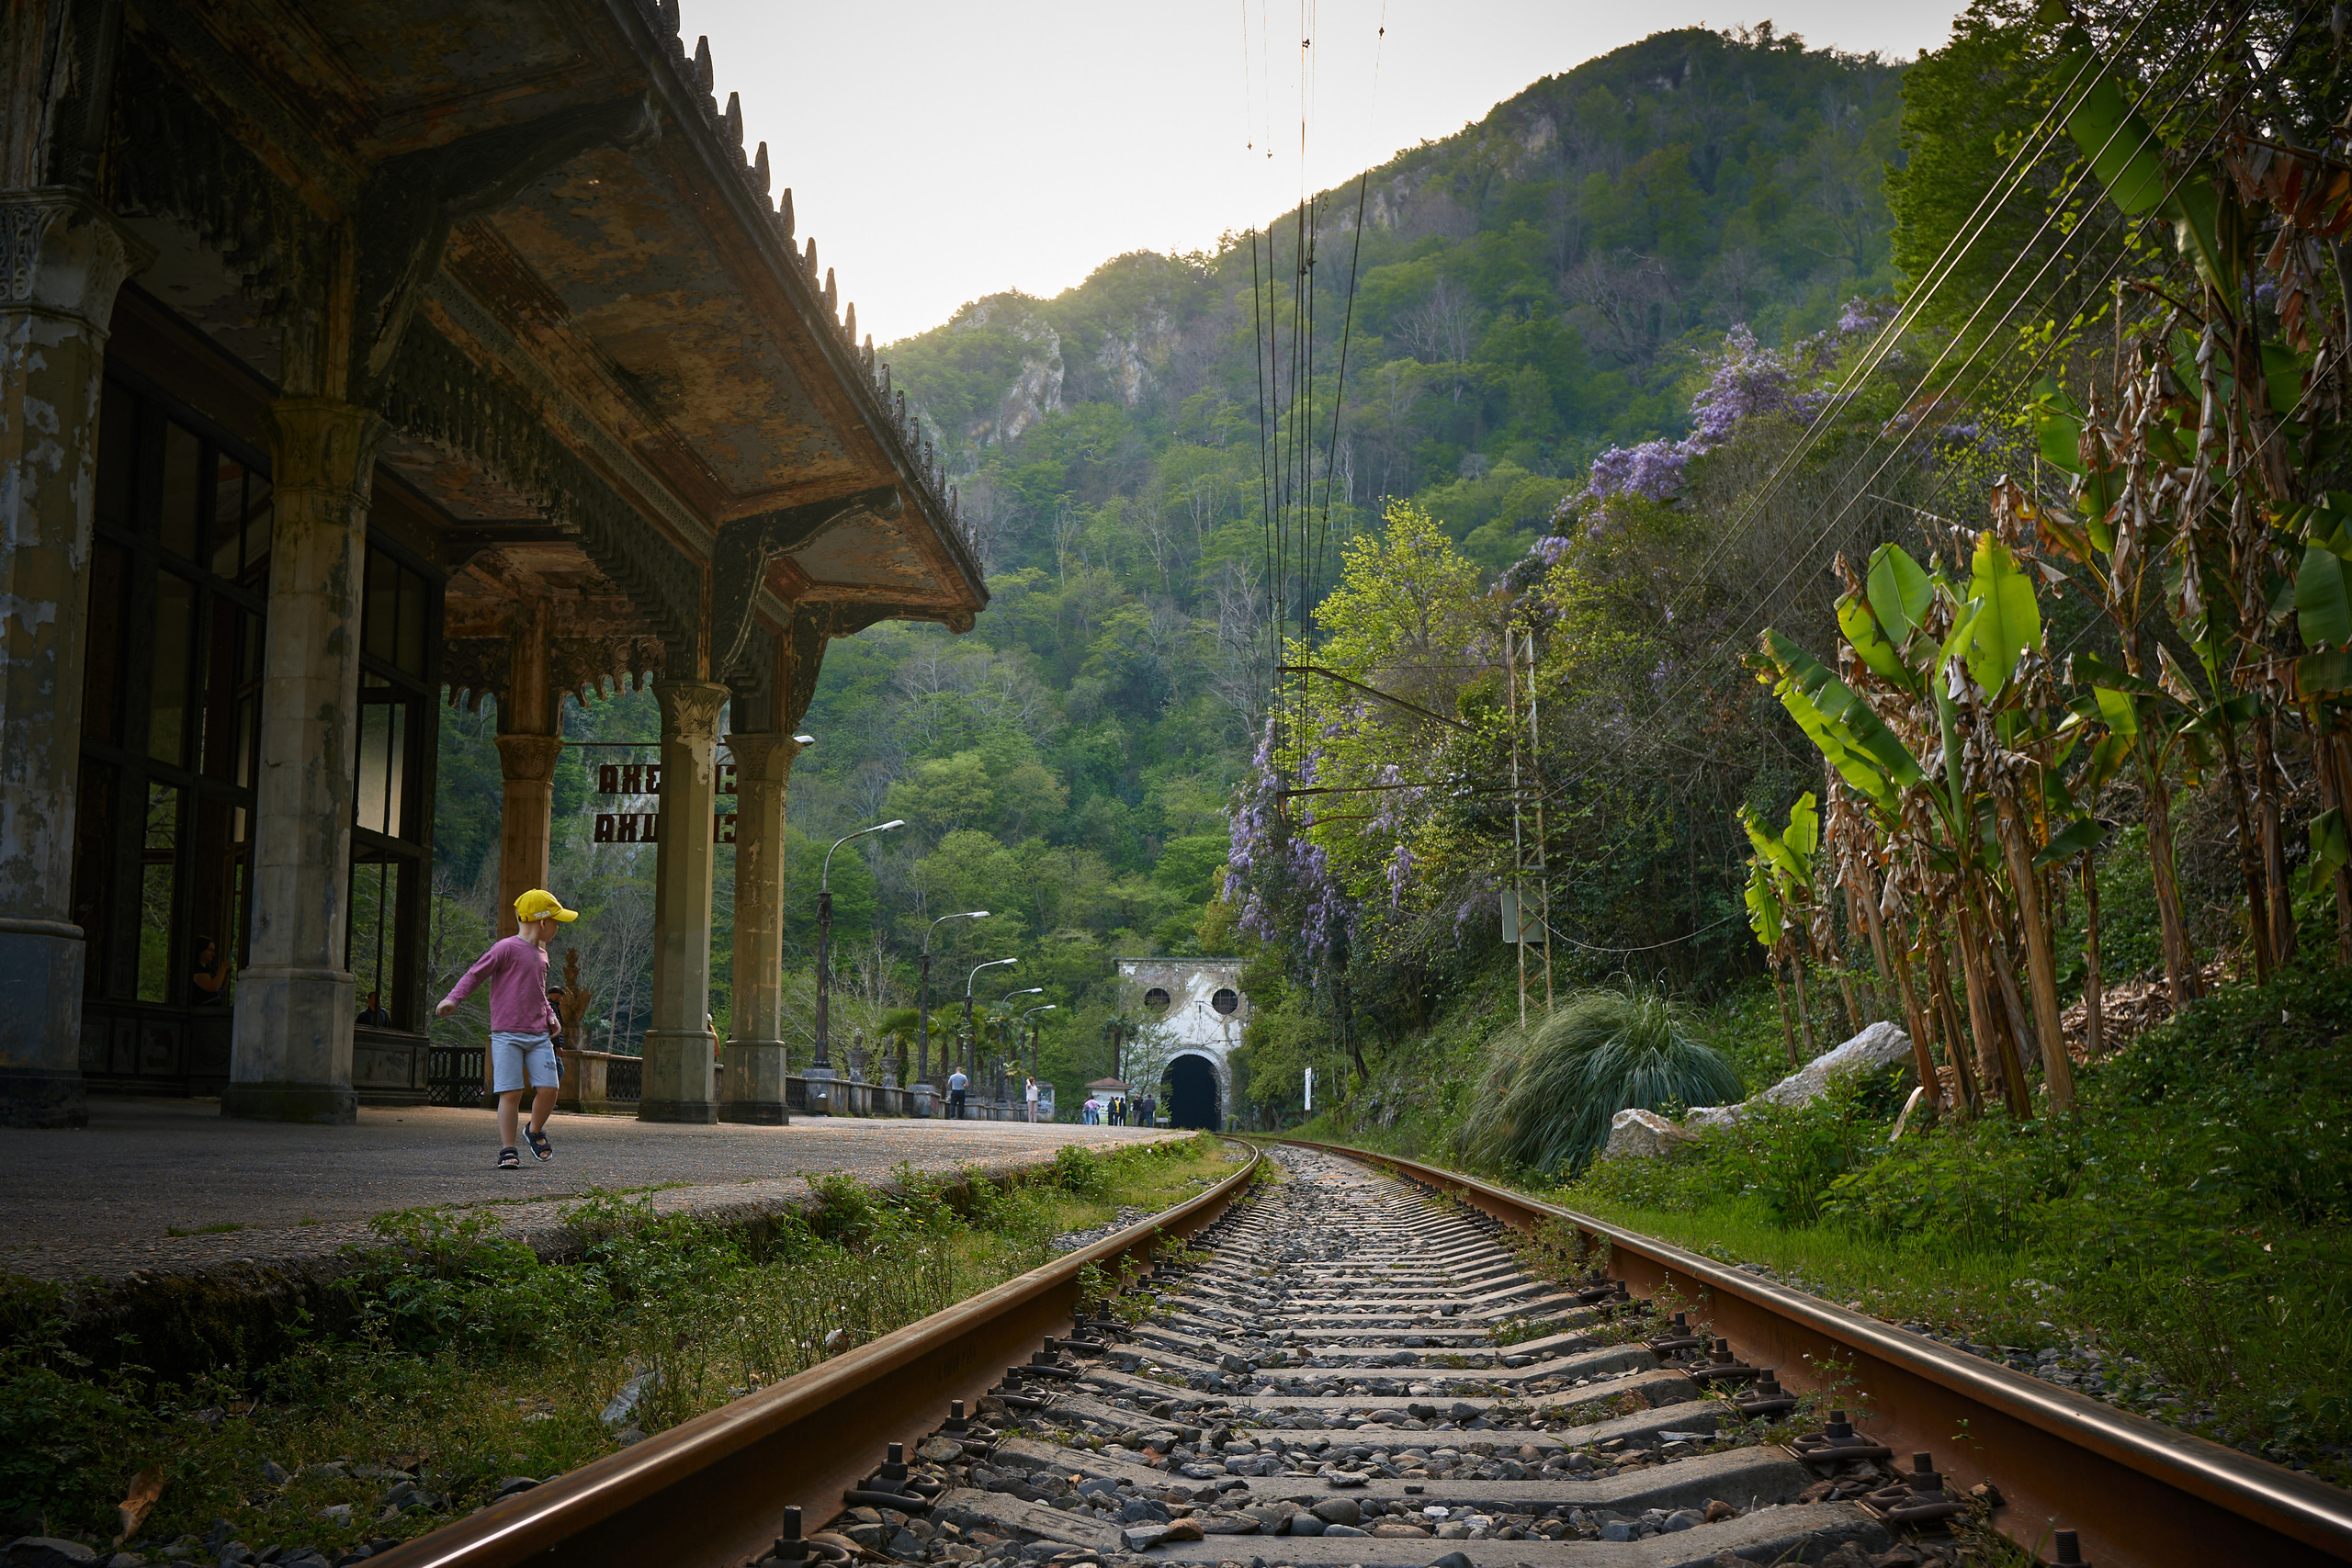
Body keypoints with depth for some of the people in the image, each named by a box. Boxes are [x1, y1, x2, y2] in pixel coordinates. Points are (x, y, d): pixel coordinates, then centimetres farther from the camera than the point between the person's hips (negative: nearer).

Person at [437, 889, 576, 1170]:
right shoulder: (507, 948, -5)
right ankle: (507, 1151, -1)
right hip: (507, 1035, -6)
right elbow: (475, 974, -6)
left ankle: (535, 1132, 22)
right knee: (511, 1093, -10)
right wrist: (453, 998, -20)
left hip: (539, 1036, 6)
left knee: (548, 1089, -4)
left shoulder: (541, 953, 19)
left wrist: (551, 1017, 16)